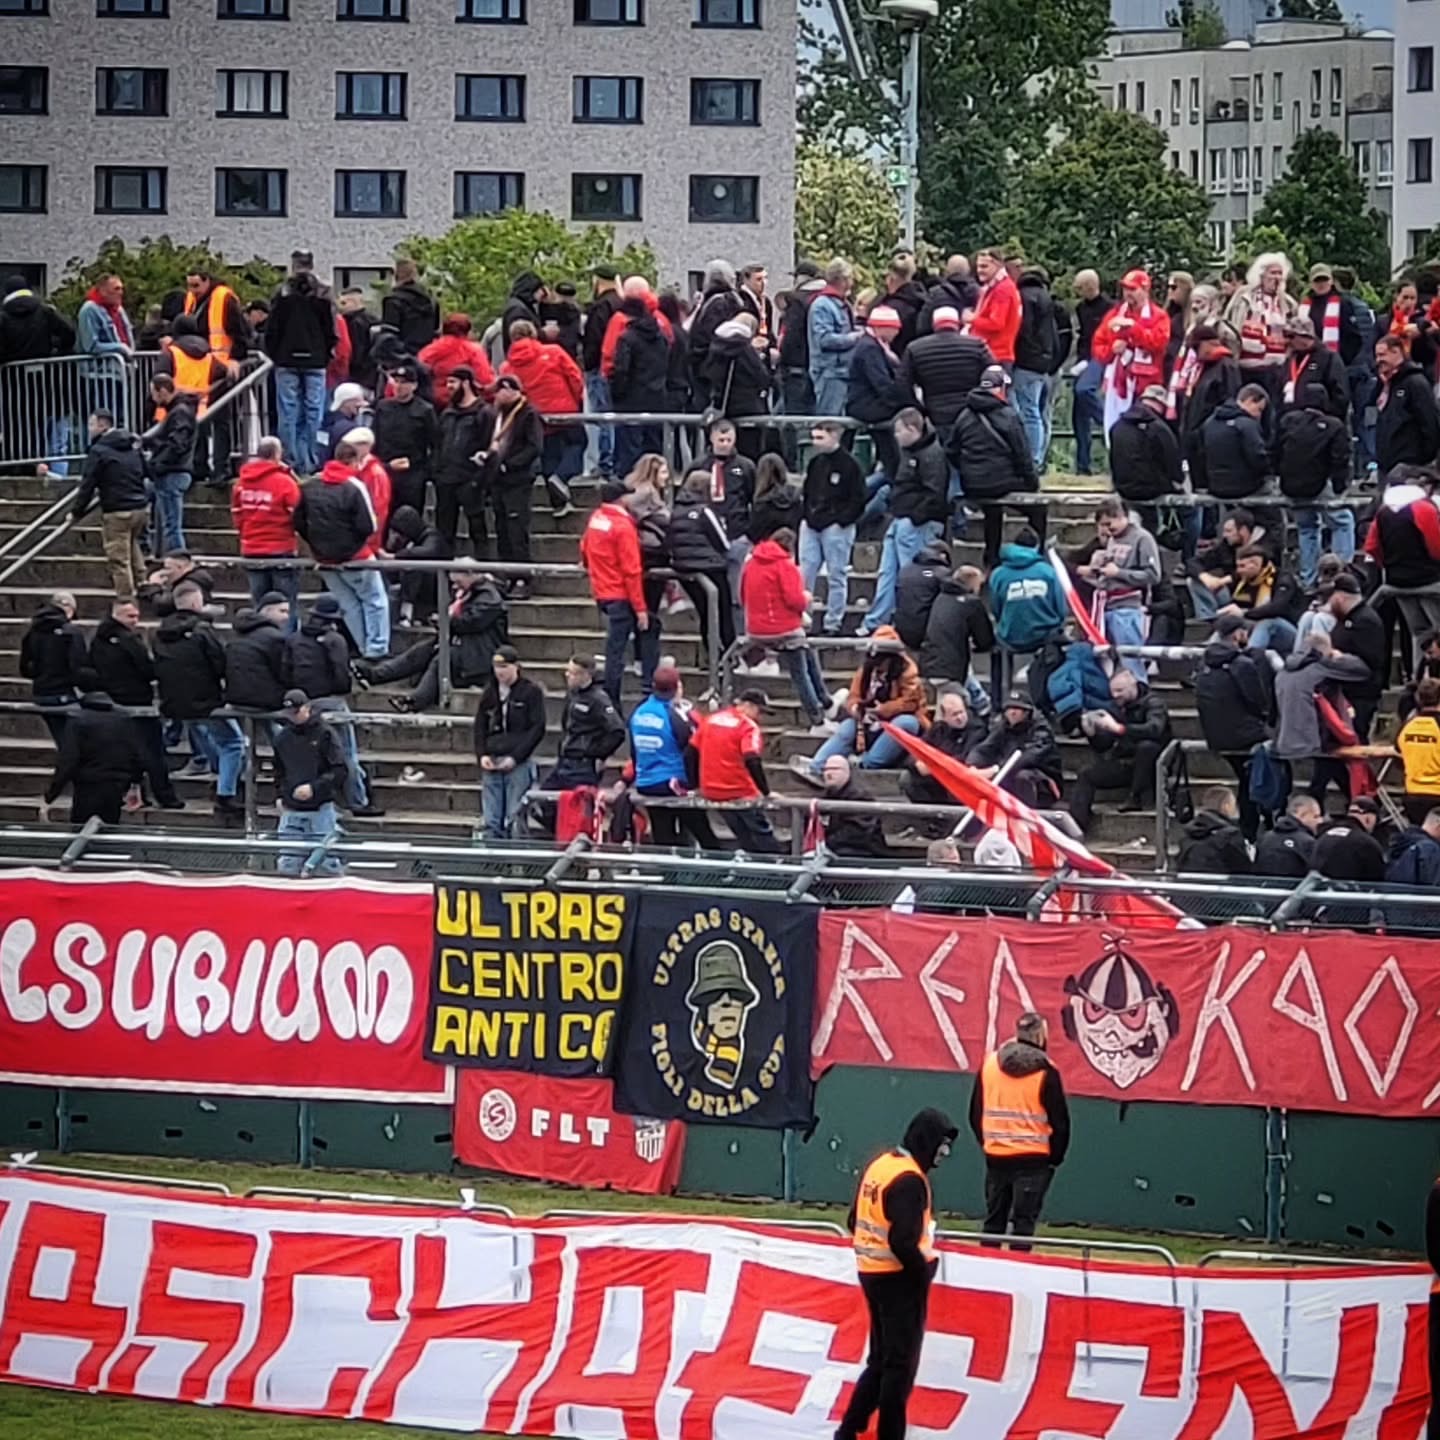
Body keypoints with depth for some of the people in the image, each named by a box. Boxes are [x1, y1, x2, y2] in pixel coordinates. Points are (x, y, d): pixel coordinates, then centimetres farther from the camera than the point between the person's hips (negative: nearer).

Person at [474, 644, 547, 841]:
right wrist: (482, 755, 0)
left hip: (519, 763, -5)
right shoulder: (489, 692, 12)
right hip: (491, 764, 5)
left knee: (514, 821, -7)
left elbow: (538, 729, -5)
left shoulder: (531, 691, -2)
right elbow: (479, 727, 17)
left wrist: (515, 757, -13)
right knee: (491, 821, 2)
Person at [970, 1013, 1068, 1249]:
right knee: (1023, 1222, -2)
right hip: (1032, 1159, -4)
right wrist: (1055, 1157, 5)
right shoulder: (1045, 1071, -9)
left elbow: (976, 1112, 11)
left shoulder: (990, 1063, 4)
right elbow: (1059, 1120, -7)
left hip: (996, 1157, 4)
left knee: (994, 1220, 12)